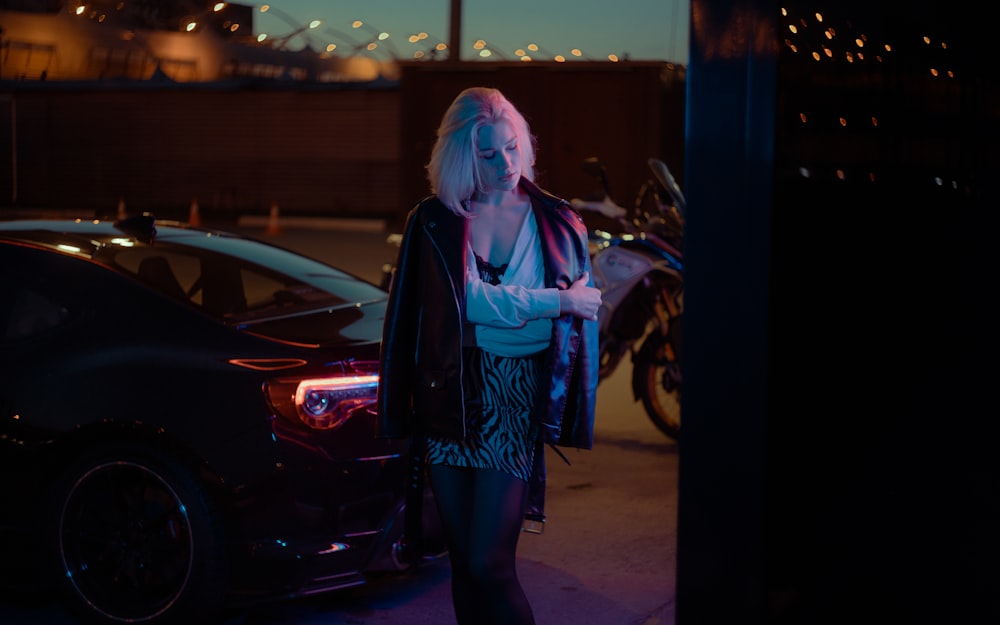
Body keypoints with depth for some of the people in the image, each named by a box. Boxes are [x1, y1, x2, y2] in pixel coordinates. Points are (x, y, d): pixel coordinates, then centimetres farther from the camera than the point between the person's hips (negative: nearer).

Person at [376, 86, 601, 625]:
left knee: (488, 562, -9)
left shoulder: (557, 222, 4)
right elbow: (468, 298, -9)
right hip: (452, 396, 2)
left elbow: (584, 314, 7)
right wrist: (556, 302, -9)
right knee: (462, 560, 8)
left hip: (520, 396, -2)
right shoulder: (434, 221, 3)